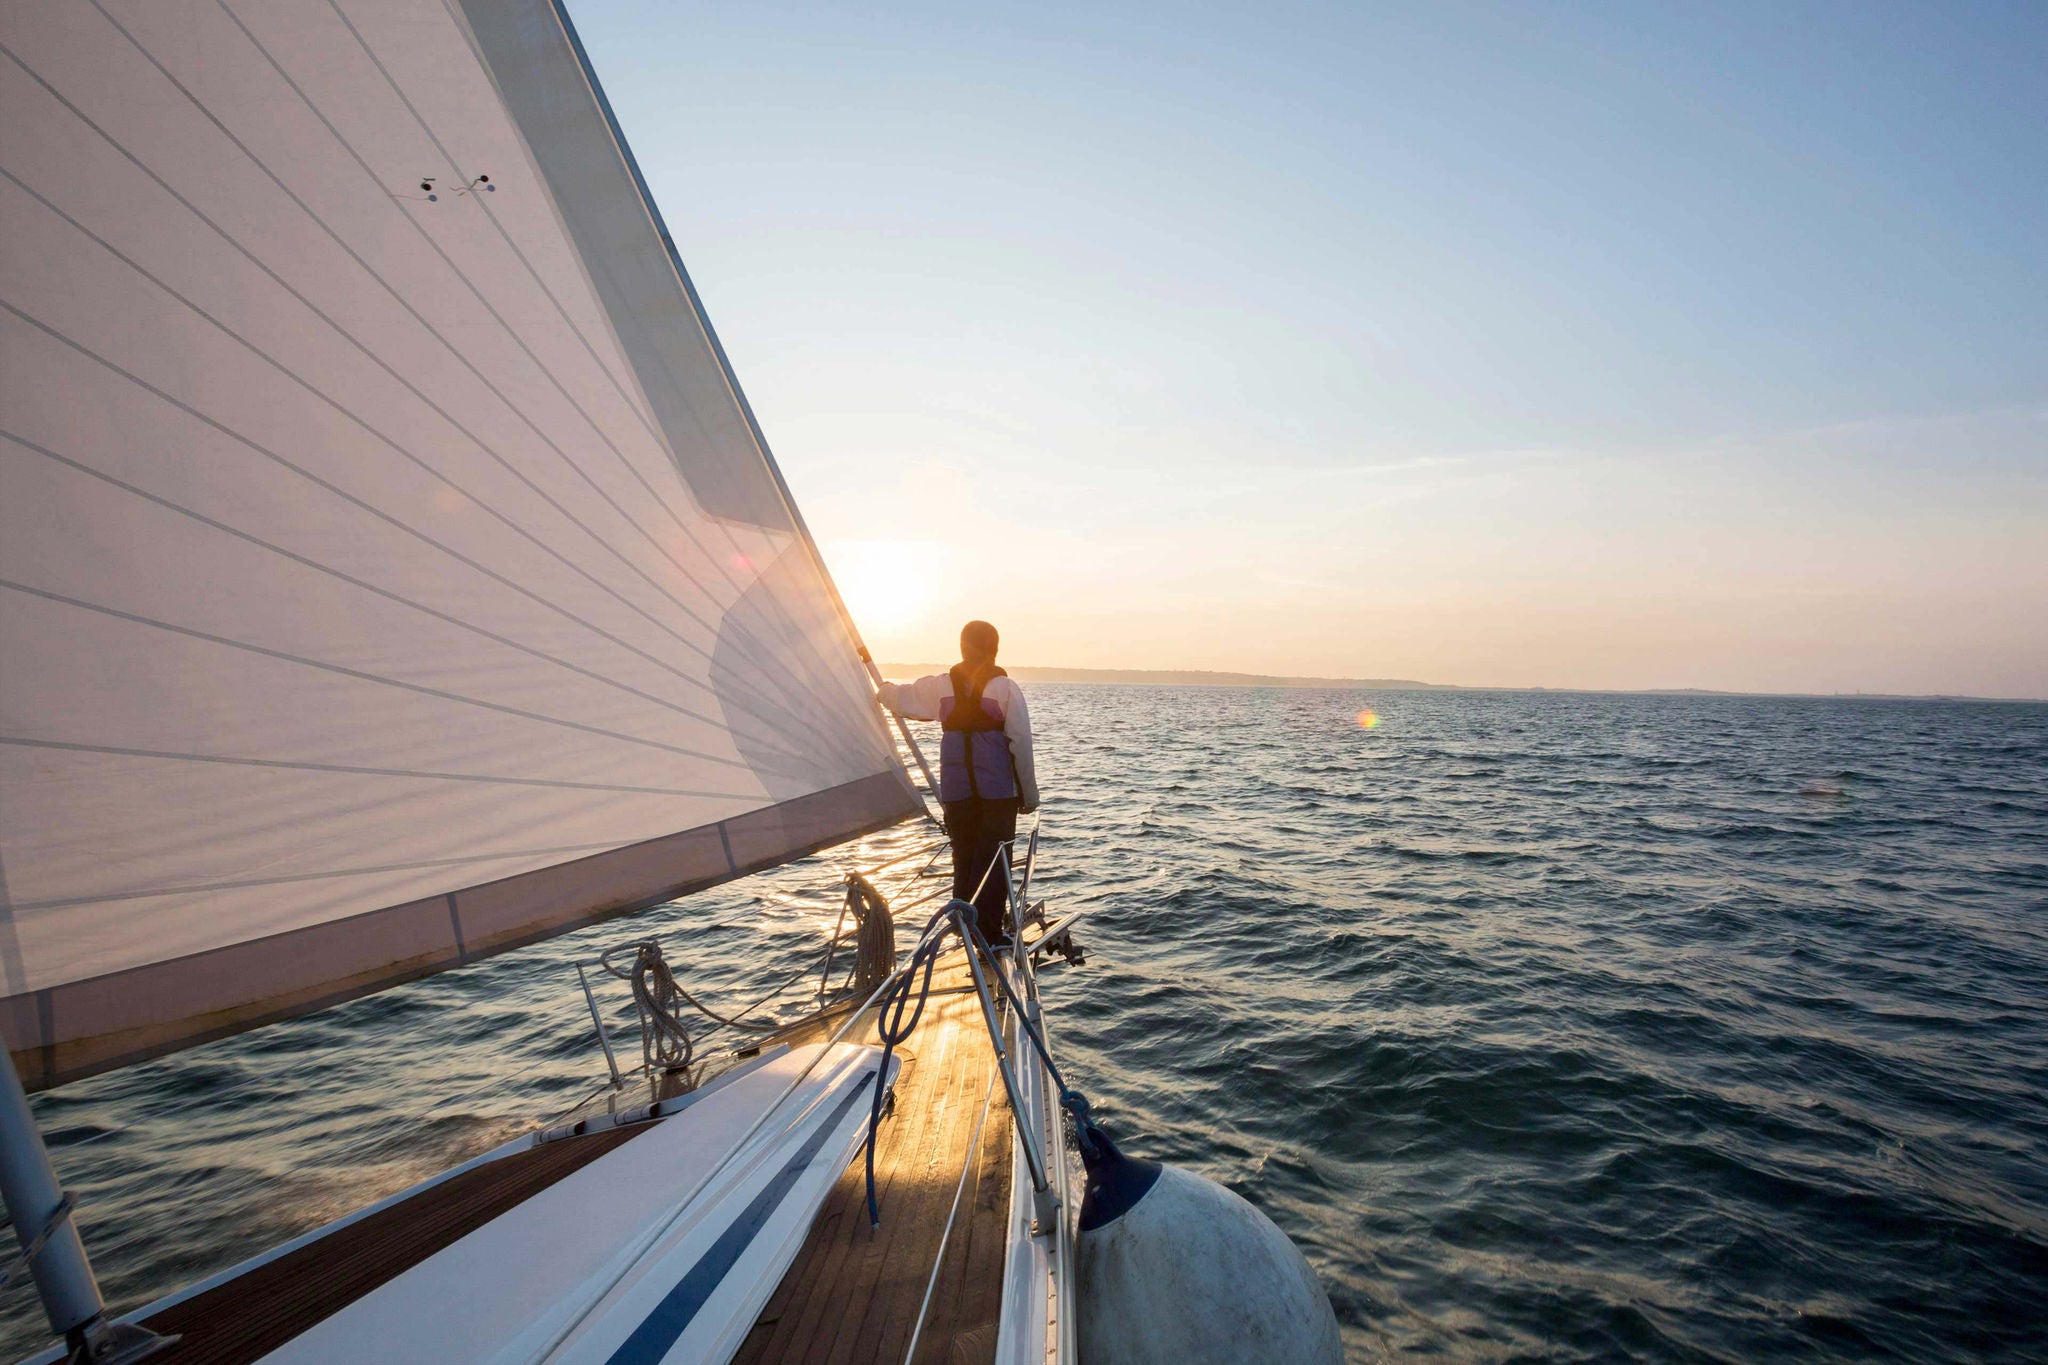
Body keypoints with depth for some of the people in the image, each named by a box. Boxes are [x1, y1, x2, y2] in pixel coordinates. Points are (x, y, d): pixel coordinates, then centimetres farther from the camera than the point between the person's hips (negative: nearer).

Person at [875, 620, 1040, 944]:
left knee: (963, 857, 13)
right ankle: (989, 933, -1)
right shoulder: (1006, 687, -5)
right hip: (999, 789, -3)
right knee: (993, 859, 1)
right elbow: (1021, 743, -6)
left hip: (956, 790, 3)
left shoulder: (940, 686, 4)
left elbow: (899, 695, 17)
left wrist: (881, 688, 39)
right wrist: (1029, 793, 1)